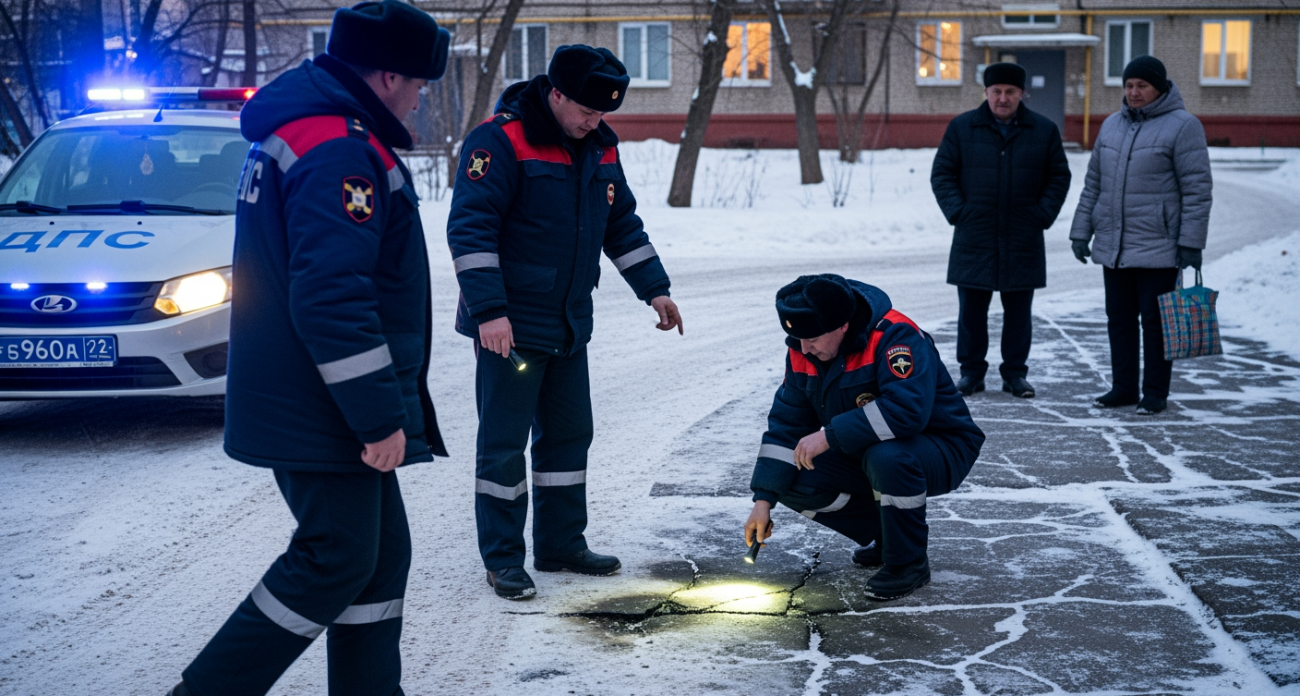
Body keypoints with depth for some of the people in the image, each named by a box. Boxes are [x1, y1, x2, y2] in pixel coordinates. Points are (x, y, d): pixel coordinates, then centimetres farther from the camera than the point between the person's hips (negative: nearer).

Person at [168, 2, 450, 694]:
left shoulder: (295, 133, 17)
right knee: (336, 560, -4)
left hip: (299, 400, 11)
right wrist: (379, 416, -23)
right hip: (323, 414, -11)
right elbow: (333, 296, -27)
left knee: (381, 554, 14)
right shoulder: (341, 150, -19)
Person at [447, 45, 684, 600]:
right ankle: (502, 558, 9)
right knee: (504, 443, -1)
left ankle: (561, 544, 26)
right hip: (508, 328, -8)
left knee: (569, 435, 14)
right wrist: (488, 310, -25)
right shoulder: (500, 141, -16)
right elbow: (469, 228, -20)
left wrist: (653, 288, 15)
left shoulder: (600, 148, 8)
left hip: (569, 326, 8)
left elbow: (621, 224, 21)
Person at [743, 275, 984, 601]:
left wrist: (830, 435, -39)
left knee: (886, 458, -39)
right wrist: (764, 500, -11)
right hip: (862, 454, 7)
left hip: (941, 451, -7)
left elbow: (907, 409, -41)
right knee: (792, 481, -12)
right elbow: (787, 423, -3)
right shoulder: (803, 351, -6)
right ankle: (882, 535, 8)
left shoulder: (895, 337, -28)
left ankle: (908, 561, -15)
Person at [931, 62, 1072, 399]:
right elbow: (942, 174, 5)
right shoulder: (962, 128, 3)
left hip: (1023, 242, 1)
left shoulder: (1044, 130, 5)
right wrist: (957, 212, -7)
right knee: (971, 309, 4)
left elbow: (1059, 177, 10)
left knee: (1019, 311, 6)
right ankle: (971, 371, 14)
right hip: (974, 240, 0)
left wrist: (1043, 215, -2)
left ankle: (1015, 372, 16)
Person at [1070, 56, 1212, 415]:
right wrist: (1081, 232, 11)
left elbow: (1198, 189, -10)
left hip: (1157, 247, -6)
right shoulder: (1112, 125, 12)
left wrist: (1191, 242, -14)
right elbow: (1093, 184, 16)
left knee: (1155, 319, 0)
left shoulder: (1182, 126, -7)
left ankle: (1156, 392, 8)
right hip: (1113, 247, 6)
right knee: (1119, 318, 11)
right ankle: (1123, 387, 20)